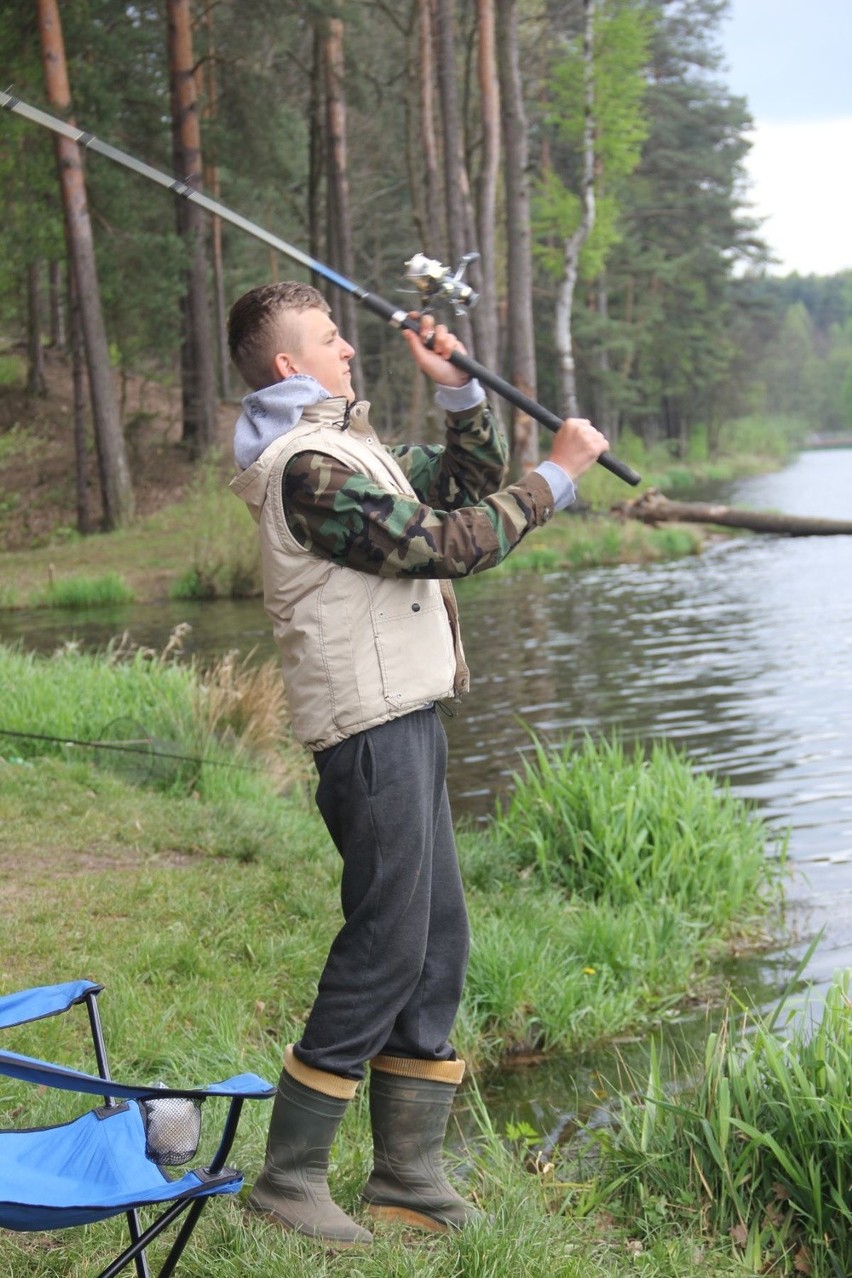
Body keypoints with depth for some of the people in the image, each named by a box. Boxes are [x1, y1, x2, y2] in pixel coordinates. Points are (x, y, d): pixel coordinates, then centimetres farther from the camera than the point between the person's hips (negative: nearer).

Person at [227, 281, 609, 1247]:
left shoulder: (347, 445, 18)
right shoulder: (307, 468, -15)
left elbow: (463, 485, 25)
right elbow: (443, 545, -19)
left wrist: (460, 393, 10)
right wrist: (557, 477, -12)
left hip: (405, 720, 11)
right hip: (373, 729, -11)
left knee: (437, 947, 11)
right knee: (383, 952, -8)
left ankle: (409, 1178, 18)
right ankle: (288, 1178, 1)